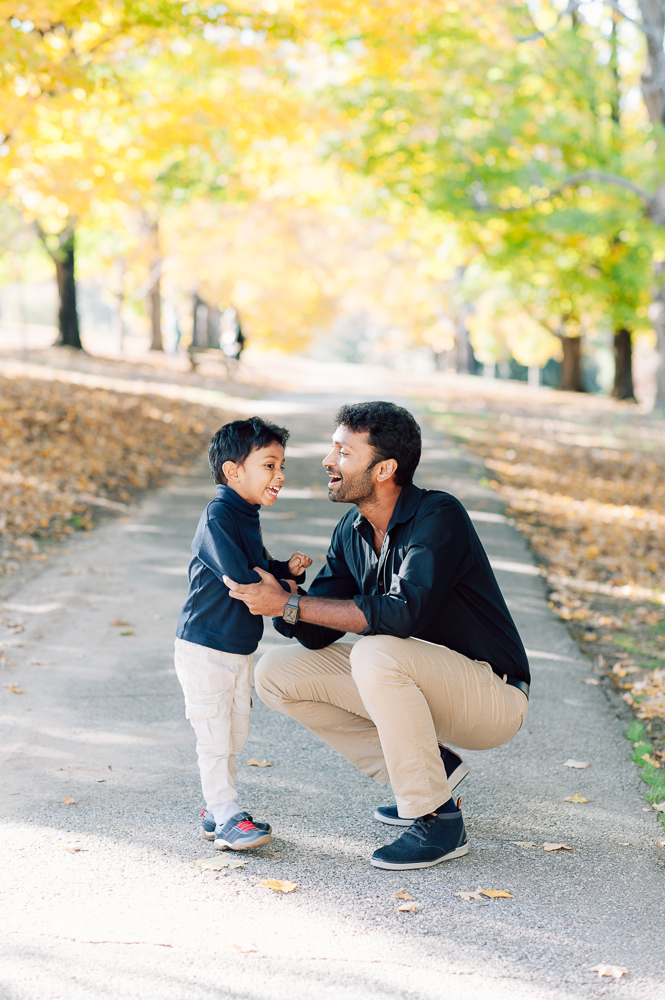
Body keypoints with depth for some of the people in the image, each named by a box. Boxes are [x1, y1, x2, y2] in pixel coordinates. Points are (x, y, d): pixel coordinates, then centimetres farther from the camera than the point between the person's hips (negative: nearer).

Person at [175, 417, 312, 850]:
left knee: (235, 733, 14)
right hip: (205, 648, -9)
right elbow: (239, 578, -28)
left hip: (241, 648, 10)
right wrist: (284, 591, -15)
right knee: (215, 735, -3)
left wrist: (288, 568, -1)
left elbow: (260, 569, 20)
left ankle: (217, 810, 25)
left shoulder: (248, 518, 10)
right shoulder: (218, 517, -20)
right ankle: (227, 817, 2)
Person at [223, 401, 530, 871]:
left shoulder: (438, 516, -22)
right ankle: (432, 768, 6)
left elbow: (404, 613, -36)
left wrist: (290, 604, -31)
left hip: (493, 695, -8)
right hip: (422, 684, 8)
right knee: (277, 672, 0)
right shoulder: (352, 531, 3)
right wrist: (275, 581, -18)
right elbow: (318, 634, 1)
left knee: (376, 653, -35)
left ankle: (438, 821, -19)